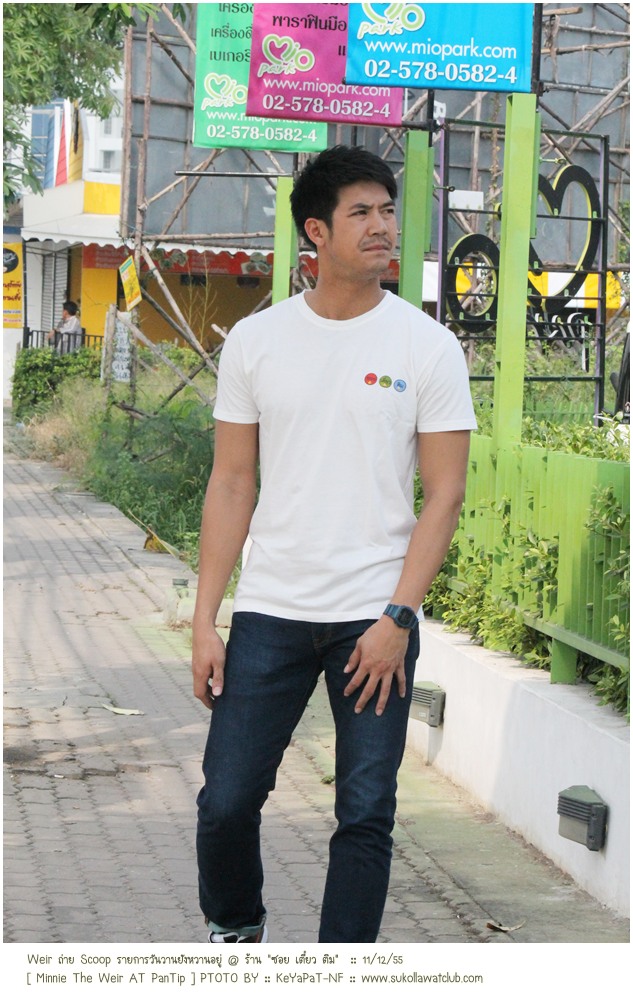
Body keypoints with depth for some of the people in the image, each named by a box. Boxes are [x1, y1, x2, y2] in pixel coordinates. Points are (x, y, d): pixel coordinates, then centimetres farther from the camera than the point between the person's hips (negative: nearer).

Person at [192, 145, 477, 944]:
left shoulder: (428, 346, -1)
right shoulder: (255, 340, 3)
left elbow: (443, 493, -2)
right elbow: (231, 483, 5)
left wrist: (397, 618, -11)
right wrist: (205, 620, 0)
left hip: (376, 617, -1)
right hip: (269, 611, 1)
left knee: (366, 814, 2)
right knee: (227, 799, 2)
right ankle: (233, 930, 31)